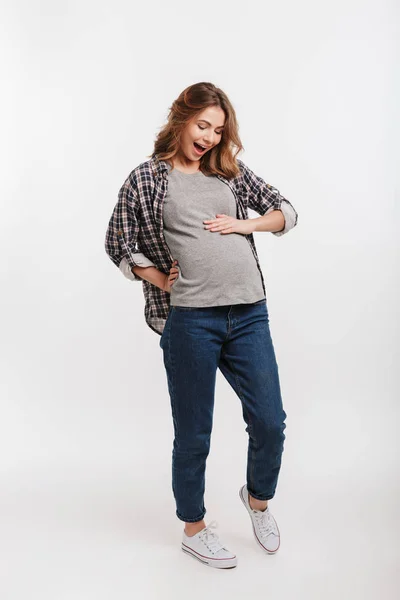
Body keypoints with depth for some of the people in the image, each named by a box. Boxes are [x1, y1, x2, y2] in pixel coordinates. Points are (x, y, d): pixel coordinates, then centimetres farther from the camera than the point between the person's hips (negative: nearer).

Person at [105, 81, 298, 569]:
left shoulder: (231, 171, 14)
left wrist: (246, 224, 0)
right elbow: (117, 244, 6)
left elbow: (286, 211, 17)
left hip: (249, 314, 4)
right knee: (194, 435, 9)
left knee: (270, 422, 8)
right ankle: (194, 530, 32)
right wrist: (161, 280, -2)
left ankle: (258, 497, 39)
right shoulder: (146, 178, 4)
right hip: (190, 320, -3)